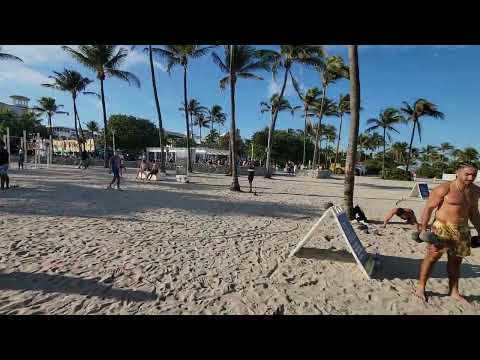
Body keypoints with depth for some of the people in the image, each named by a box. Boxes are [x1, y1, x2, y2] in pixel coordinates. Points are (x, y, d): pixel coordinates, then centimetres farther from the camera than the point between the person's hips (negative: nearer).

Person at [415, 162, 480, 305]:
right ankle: (420, 288, 8)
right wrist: (423, 230, -14)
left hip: (463, 230, 6)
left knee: (455, 261, 14)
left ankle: (454, 292, 29)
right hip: (442, 228, -6)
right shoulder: (444, 189, -13)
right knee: (433, 256, -4)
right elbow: (428, 208, -12)